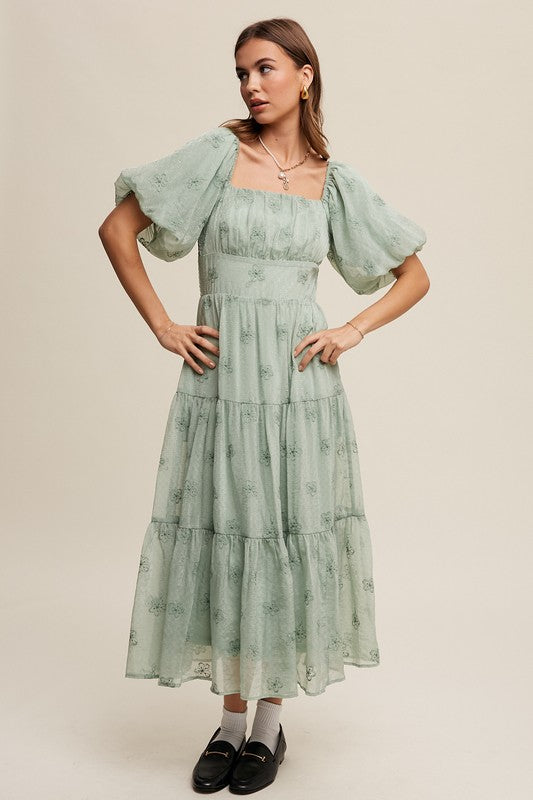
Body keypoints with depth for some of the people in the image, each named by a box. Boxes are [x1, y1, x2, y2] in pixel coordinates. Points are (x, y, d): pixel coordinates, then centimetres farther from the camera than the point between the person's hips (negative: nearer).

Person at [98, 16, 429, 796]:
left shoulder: (334, 180, 6)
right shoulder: (217, 154, 2)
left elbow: (415, 275, 12)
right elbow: (117, 229, 3)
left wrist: (353, 329, -2)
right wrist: (161, 325, -2)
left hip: (299, 381, 1)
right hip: (221, 376, 0)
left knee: (290, 538, 5)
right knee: (223, 537, 5)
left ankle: (270, 722, 23)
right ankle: (231, 719, 24)